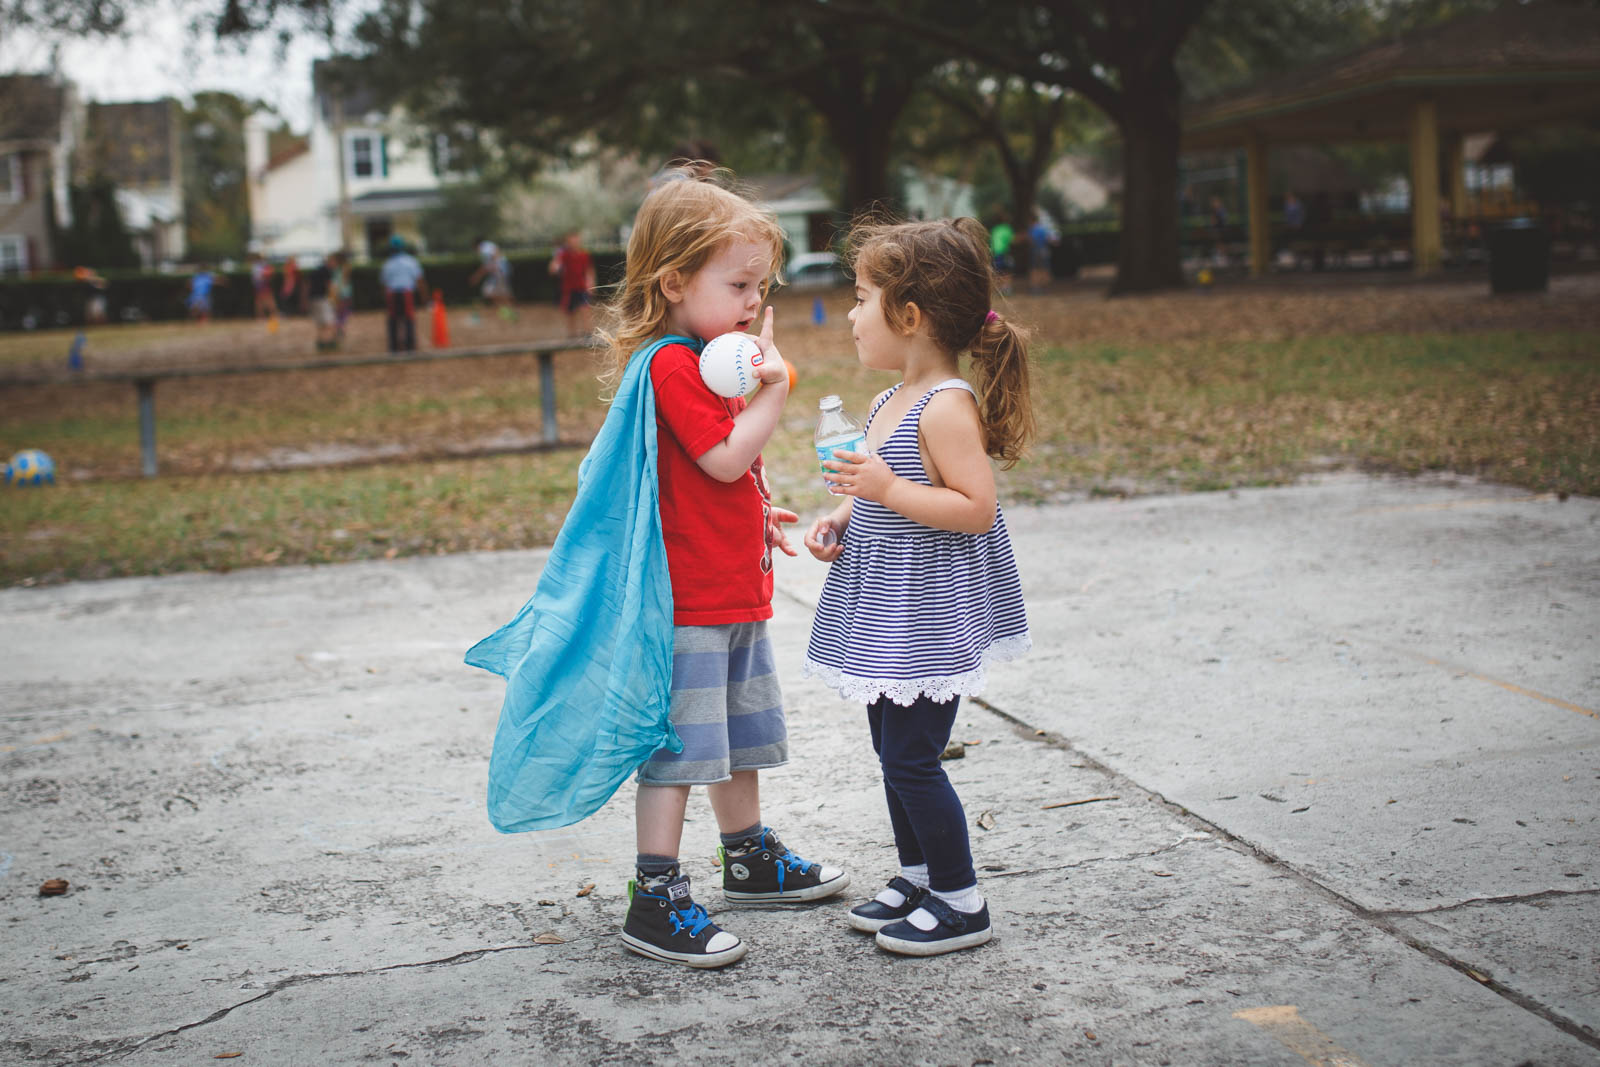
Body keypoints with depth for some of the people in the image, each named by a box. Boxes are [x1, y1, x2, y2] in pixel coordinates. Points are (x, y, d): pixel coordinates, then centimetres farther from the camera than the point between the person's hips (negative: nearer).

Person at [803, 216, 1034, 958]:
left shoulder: (948, 405, -19)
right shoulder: (887, 403, 10)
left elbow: (976, 508, -24)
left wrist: (888, 489, -28)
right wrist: (841, 518, 6)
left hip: (930, 613, -9)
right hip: (889, 608, 10)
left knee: (911, 757, -5)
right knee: (893, 749, 17)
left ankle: (960, 902, 9)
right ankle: (918, 876, 32)